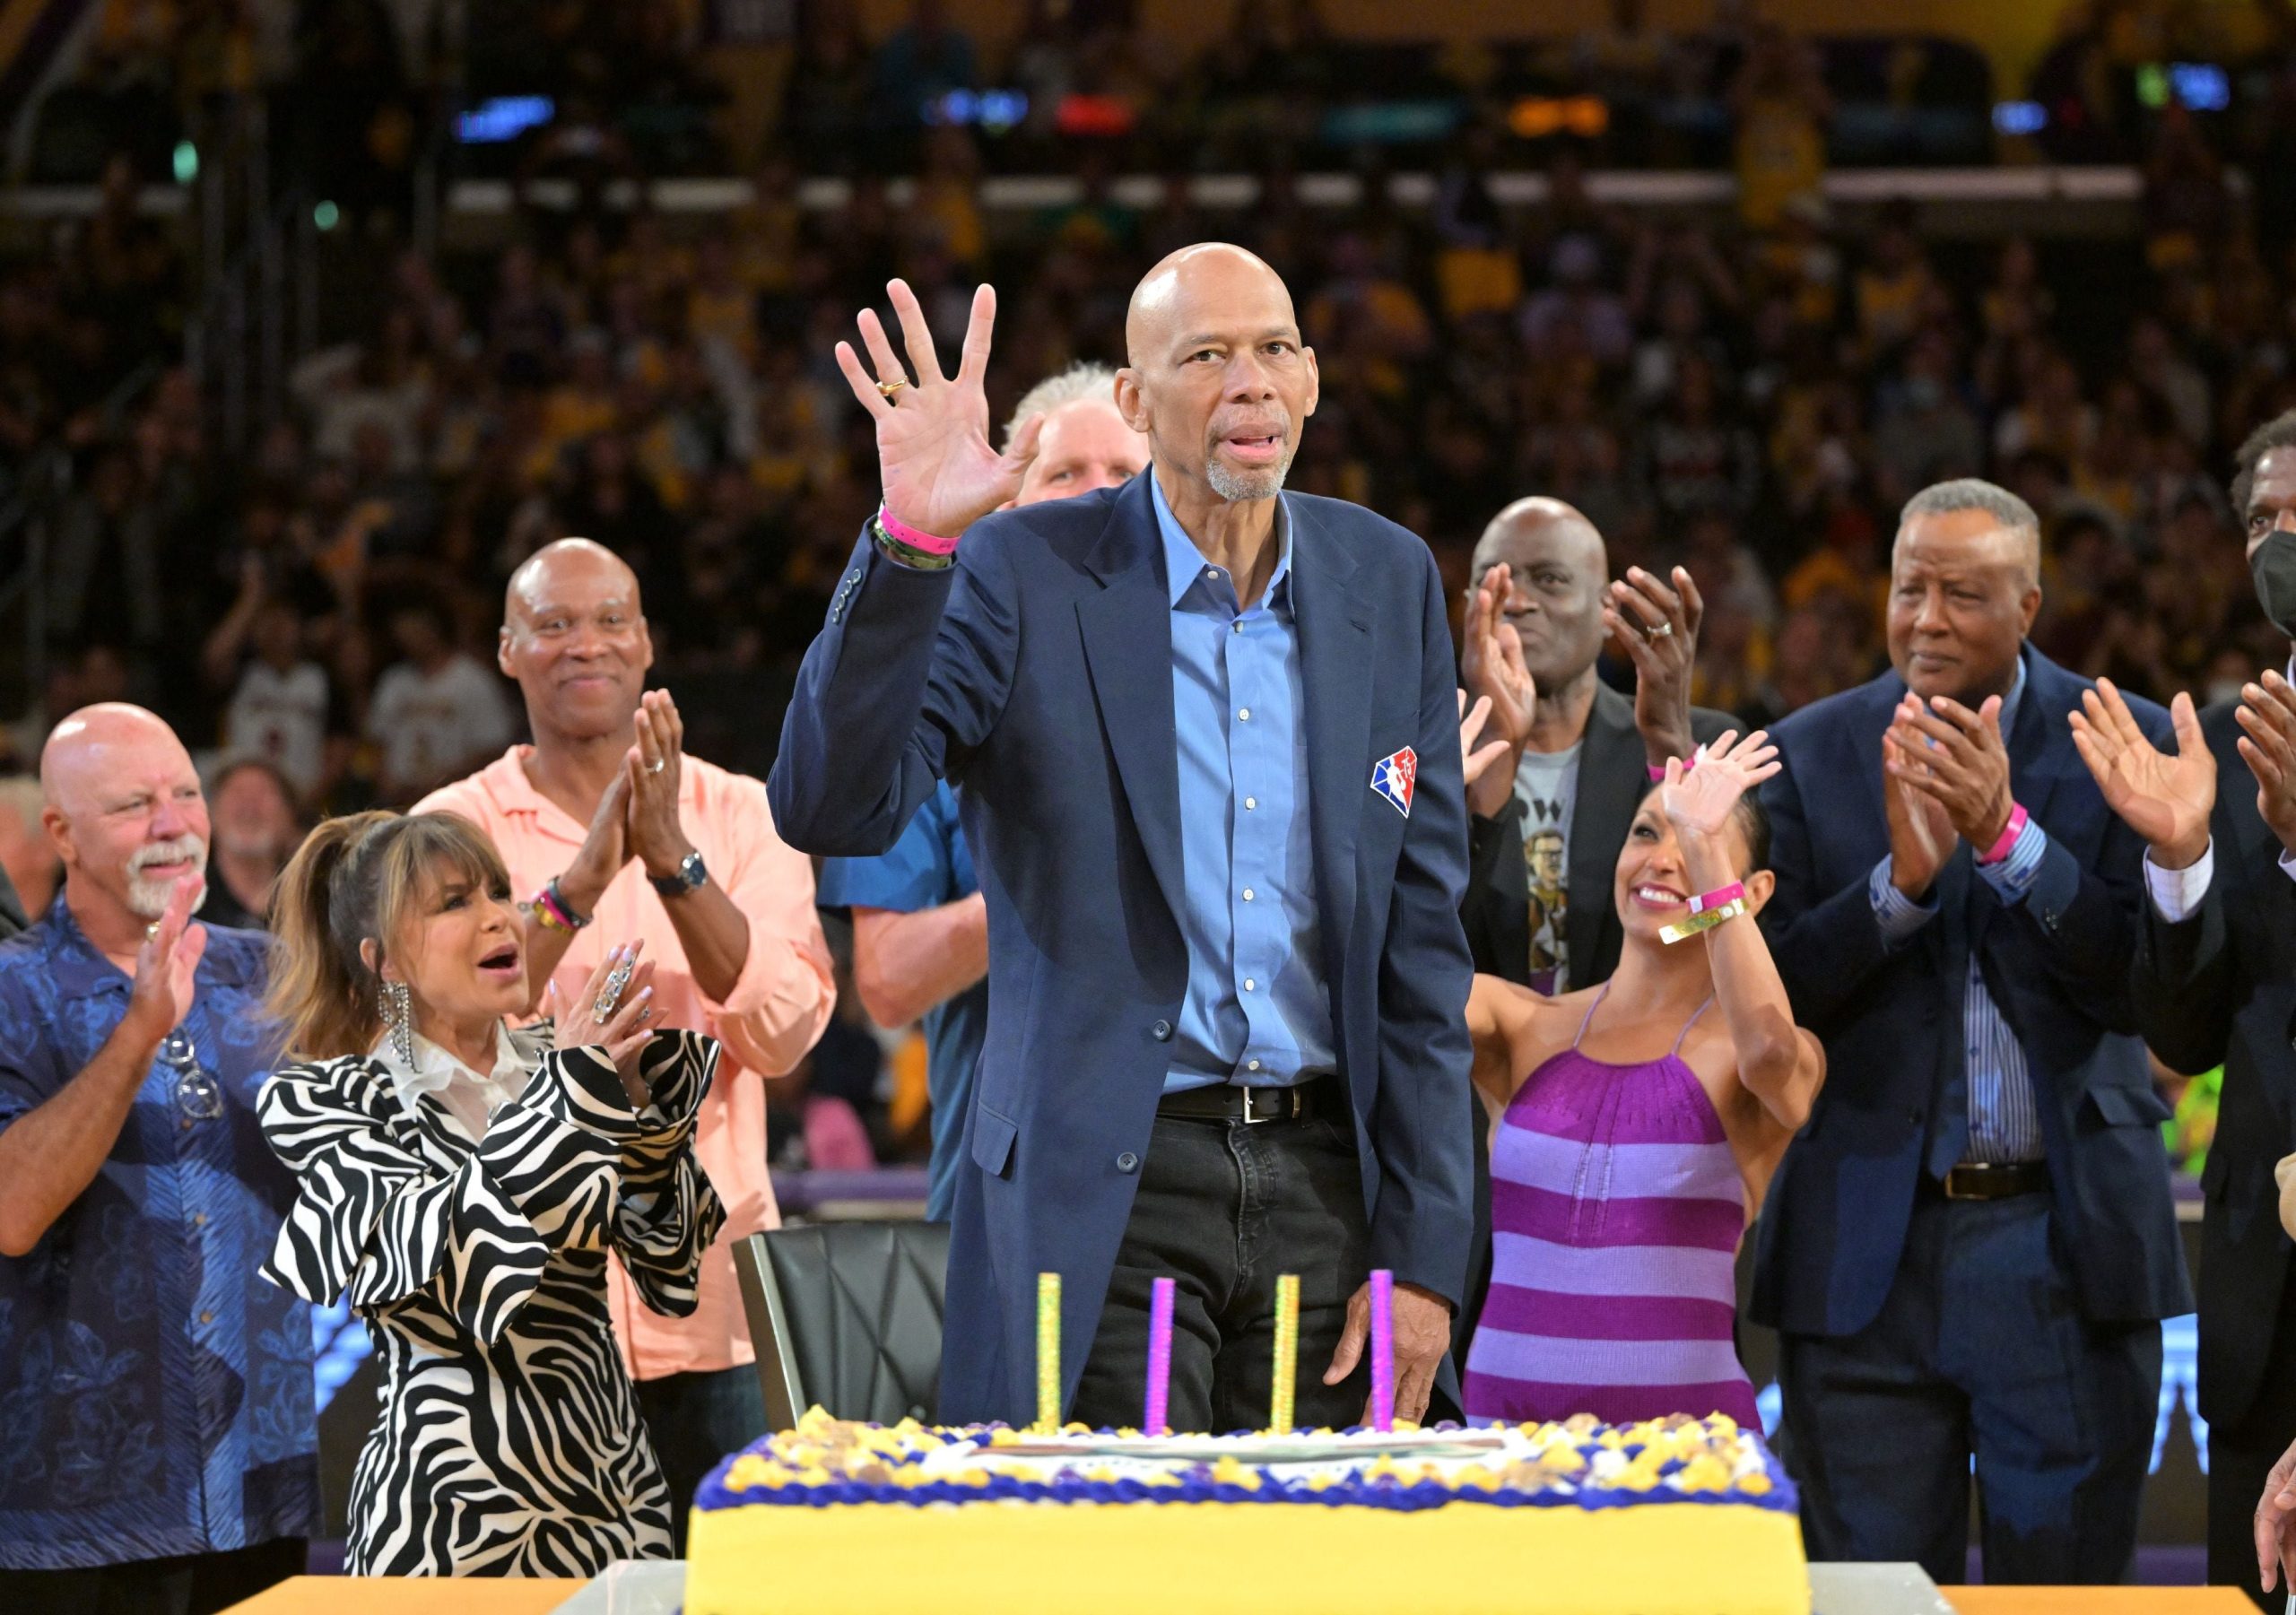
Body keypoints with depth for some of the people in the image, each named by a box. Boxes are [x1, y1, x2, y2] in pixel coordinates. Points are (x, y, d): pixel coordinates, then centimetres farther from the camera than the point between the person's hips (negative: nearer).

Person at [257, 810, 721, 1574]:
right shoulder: (320, 1100, -4)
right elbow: (437, 1257, -18)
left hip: (613, 1486, 4)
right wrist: (573, 1088, -19)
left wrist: (631, 1098, -13)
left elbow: (671, 1269, -1)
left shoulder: (548, 1068, 7)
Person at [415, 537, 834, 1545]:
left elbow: (783, 1032, -6)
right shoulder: (453, 828, 4)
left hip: (706, 1308, 2)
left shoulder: (738, 816, 8)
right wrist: (582, 879, -21)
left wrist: (674, 859, -17)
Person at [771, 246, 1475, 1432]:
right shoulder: (1025, 575, -3)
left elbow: (1420, 937, 8)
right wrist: (908, 540, -26)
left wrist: (1424, 1250, 4)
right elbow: (830, 810, -14)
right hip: (1105, 1195, -3)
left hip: (1323, 1187, 3)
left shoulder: (1389, 583, 8)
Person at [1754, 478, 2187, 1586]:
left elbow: (2141, 986, -8)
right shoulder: (1811, 755, 4)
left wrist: (2008, 833, -19)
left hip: (2067, 1245, -1)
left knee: (2064, 1577, 3)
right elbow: (1772, 995, -3)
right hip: (1866, 1250, 1)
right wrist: (1902, 877, -18)